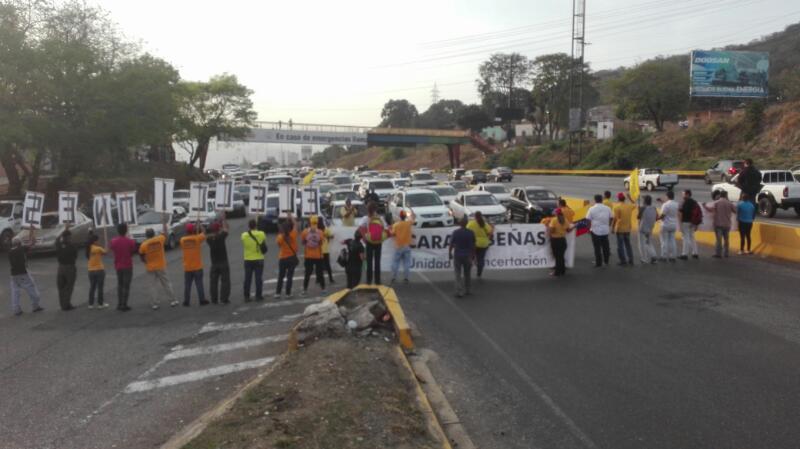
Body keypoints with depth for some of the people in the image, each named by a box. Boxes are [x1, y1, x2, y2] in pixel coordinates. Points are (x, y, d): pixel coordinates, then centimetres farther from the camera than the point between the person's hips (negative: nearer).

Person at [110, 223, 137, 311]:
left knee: (120, 285, 18)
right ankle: (124, 305, 1)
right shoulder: (130, 241, -15)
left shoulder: (113, 241, -5)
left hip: (118, 266, 4)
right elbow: (133, 252, -2)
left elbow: (113, 250, 8)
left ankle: (119, 304, 18)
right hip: (128, 266, -4)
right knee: (126, 286, 2)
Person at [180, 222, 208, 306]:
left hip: (187, 268, 2)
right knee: (199, 284, 3)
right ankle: (202, 301, 6)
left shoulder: (183, 240, -3)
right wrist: (199, 226, 22)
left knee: (187, 285, 8)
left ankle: (186, 302, 9)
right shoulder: (197, 238, -10)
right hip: (197, 267, -2)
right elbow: (203, 233, 7)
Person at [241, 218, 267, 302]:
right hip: (259, 259, -1)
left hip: (248, 260, 1)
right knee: (258, 278, 5)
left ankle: (246, 297, 10)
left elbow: (243, 246, 7)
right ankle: (258, 296, 8)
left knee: (247, 279, 7)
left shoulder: (244, 235, -7)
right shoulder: (261, 234, -9)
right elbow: (264, 244, 8)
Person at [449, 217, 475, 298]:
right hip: (467, 255, 2)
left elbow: (451, 244, -6)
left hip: (457, 255, -2)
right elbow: (473, 245, 0)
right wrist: (473, 254, 12)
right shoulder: (470, 233, -4)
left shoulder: (455, 232, -8)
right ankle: (467, 290, 26)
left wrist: (450, 253, 7)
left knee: (458, 274, 2)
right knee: (467, 274, 17)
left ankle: (459, 292, -6)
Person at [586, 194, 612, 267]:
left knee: (597, 247, 4)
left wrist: (589, 228, 2)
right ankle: (606, 261, 28)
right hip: (605, 230, 3)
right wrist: (609, 226, 20)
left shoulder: (592, 209, -8)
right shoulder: (607, 208, 0)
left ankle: (598, 263, 7)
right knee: (605, 246, 18)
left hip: (595, 230, -3)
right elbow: (610, 218, 7)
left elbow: (588, 220, -8)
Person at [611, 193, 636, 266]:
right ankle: (630, 260, 17)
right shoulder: (629, 206, 2)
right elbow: (634, 205, 27)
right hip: (628, 229, 6)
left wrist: (612, 227, -7)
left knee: (620, 245, 2)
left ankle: (623, 261, 2)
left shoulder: (617, 207, -15)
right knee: (628, 245, 17)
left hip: (619, 229, -6)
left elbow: (615, 219, -16)